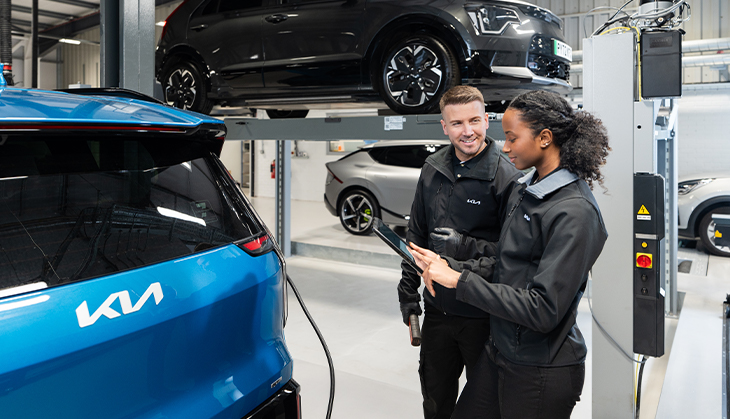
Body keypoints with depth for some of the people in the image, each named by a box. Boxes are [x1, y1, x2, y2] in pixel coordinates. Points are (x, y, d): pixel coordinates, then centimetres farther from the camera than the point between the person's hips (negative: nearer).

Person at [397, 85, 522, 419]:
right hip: (437, 308, 5)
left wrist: (470, 247, -23)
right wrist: (408, 288, 12)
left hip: (483, 316, -5)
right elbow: (416, 232, 12)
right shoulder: (433, 169, 3)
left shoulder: (506, 176, -14)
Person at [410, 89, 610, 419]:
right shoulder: (524, 190, 6)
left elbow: (543, 310, -26)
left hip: (542, 370, -8)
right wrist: (448, 270, -4)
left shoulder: (574, 212, -22)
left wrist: (459, 280, -22)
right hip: (499, 351, 8)